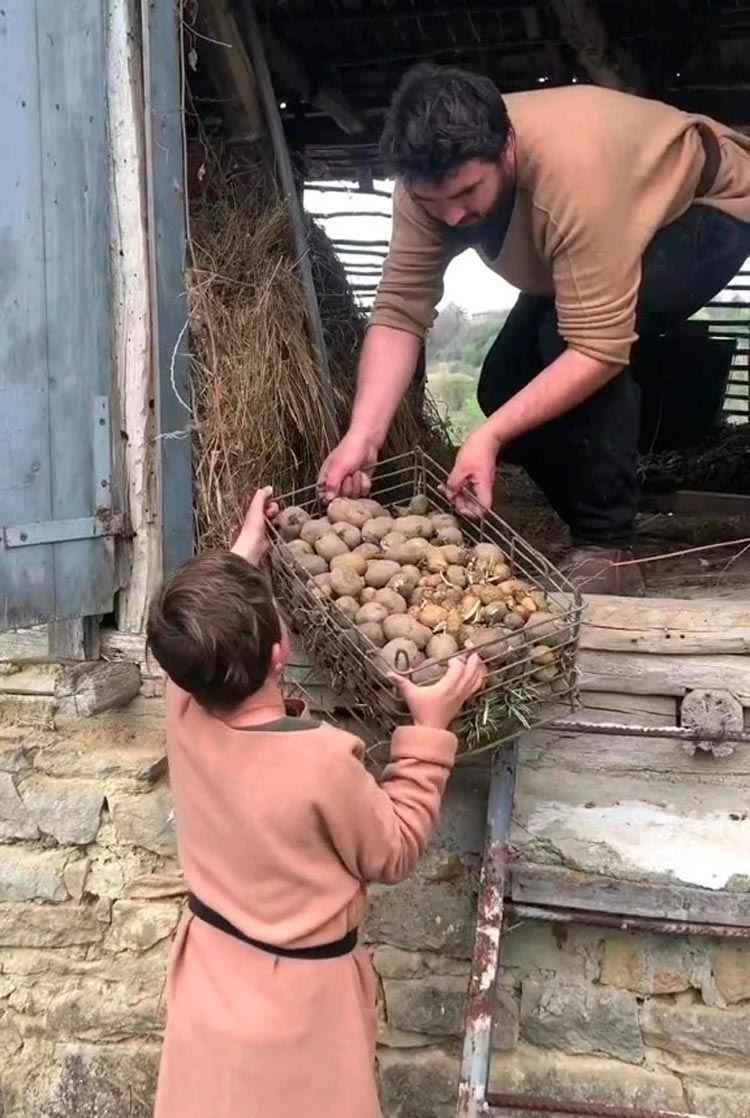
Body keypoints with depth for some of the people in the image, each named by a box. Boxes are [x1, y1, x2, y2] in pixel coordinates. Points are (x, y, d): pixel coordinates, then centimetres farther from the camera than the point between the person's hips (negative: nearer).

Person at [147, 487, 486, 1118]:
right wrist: (429, 731, -12)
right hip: (296, 1007, -5)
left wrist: (247, 548, 19)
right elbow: (394, 853, -13)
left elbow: (206, 645, 8)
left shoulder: (183, 713, -17)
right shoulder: (323, 762, -33)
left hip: (210, 980, 5)